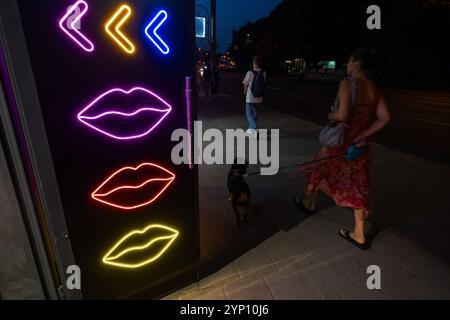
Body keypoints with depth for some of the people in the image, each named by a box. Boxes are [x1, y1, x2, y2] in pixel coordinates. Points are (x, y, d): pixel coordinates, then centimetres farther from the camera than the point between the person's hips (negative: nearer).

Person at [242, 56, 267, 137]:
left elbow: (245, 85, -5)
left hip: (250, 97, -4)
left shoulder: (250, 73, -14)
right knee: (255, 113, 19)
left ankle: (255, 129, -11)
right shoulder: (264, 73, -5)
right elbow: (264, 84, 2)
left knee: (249, 113, 5)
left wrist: (245, 91, 15)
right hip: (259, 97, 4)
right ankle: (251, 128, 30)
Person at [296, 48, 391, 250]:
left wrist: (330, 115, -5)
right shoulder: (374, 89, 5)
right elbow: (385, 118, 0)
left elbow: (342, 115, -26)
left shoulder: (347, 84, -16)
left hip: (341, 142, -6)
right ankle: (359, 235, 22)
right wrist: (364, 135, -1)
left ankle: (308, 204, 44)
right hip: (360, 144, 7)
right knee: (357, 188, 12)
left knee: (318, 170, 20)